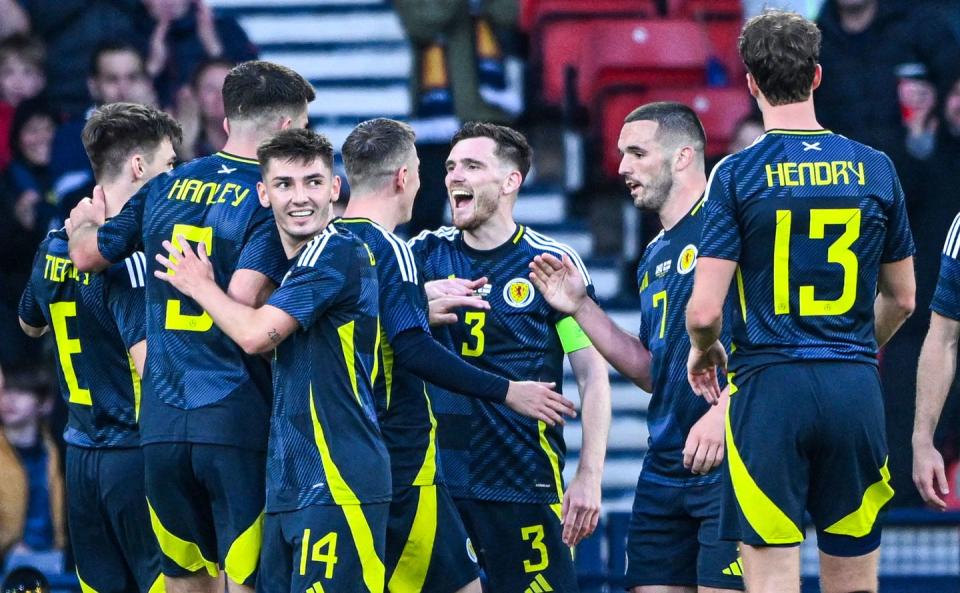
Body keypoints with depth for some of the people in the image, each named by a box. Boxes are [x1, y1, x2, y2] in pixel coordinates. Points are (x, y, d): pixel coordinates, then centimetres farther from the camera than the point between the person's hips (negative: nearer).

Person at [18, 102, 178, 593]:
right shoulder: (130, 256, -17)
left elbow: (31, 324, 28)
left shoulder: (54, 246, 9)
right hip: (136, 453, -8)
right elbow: (151, 364, -24)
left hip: (82, 455, 8)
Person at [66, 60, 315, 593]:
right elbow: (244, 297, -21)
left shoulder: (165, 189, 10)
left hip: (160, 425, 6)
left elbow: (88, 254, 21)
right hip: (237, 424, -6)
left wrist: (85, 222, 42)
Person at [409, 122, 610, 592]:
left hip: (524, 483, -3)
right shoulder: (427, 254, 10)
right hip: (436, 478, 3)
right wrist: (422, 296, -16)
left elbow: (593, 375, 0)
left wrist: (589, 478, -8)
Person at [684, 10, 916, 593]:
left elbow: (705, 310, -9)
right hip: (856, 391, 3)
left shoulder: (737, 174, -5)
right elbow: (901, 299, 15)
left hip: (770, 389, -3)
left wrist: (704, 350, 14)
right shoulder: (874, 168, 5)